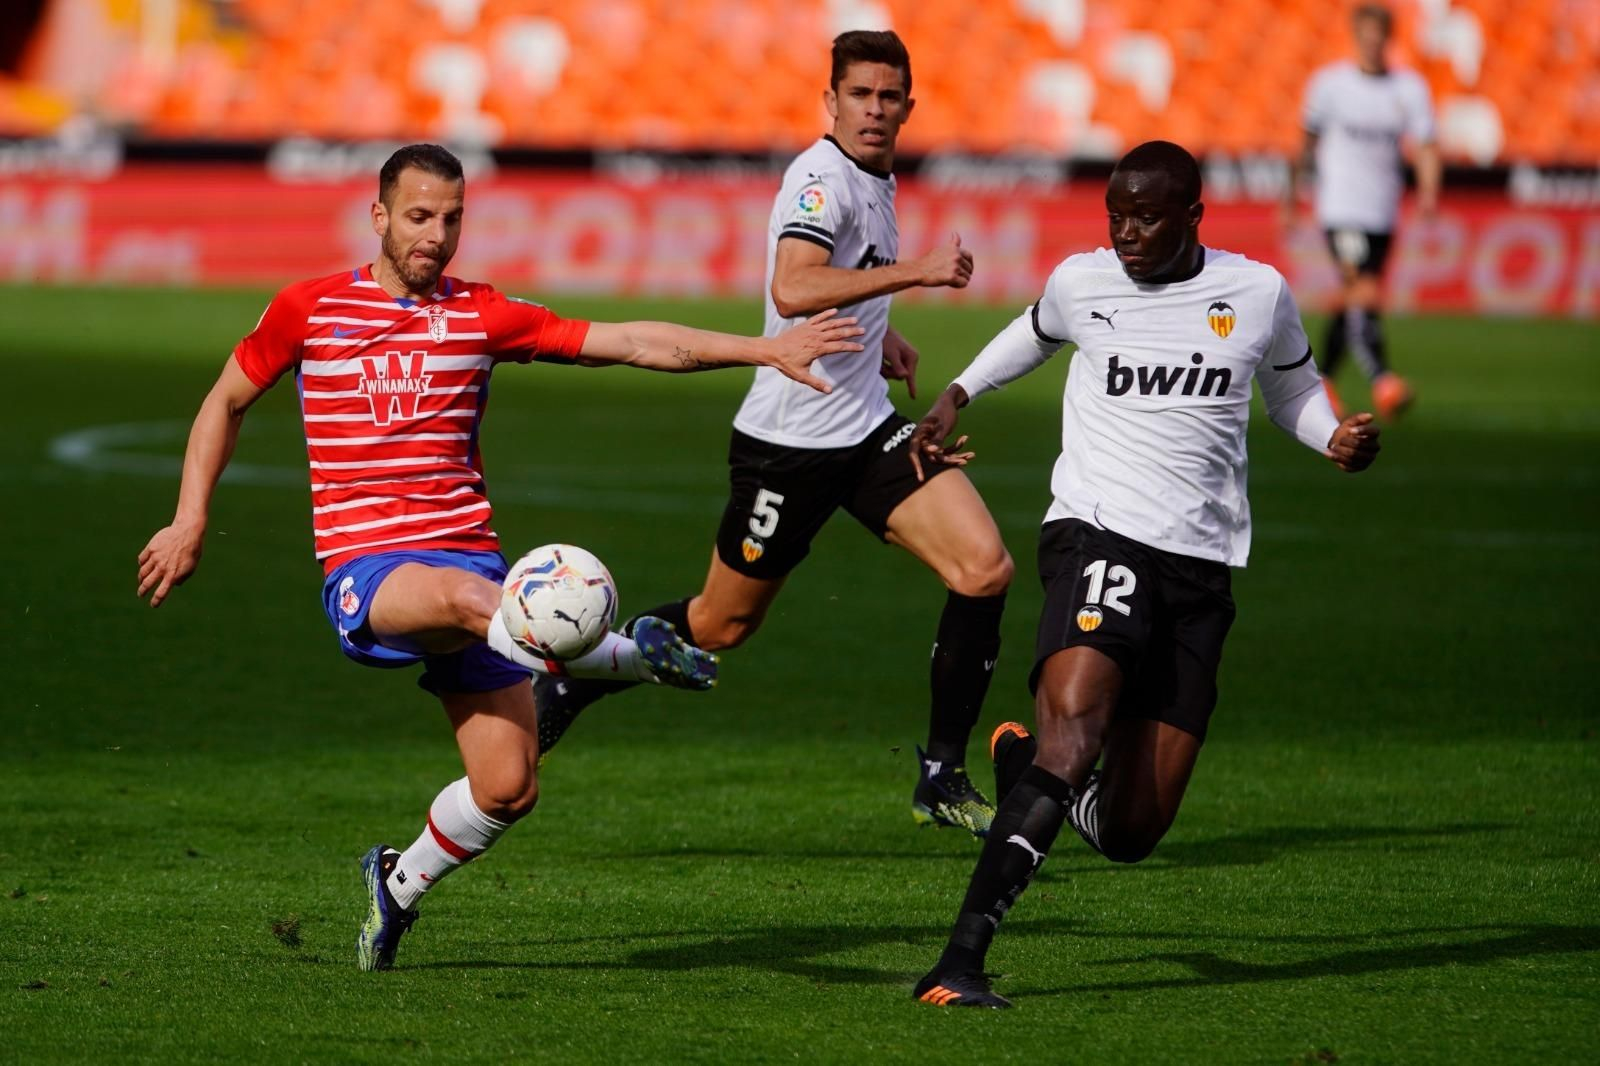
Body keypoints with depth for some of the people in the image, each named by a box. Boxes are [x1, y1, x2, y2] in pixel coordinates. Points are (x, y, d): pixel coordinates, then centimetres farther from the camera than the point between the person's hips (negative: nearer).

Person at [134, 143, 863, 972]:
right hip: (365, 570, -3)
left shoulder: (481, 316, 9)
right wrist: (189, 522, 9)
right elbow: (226, 403, 19)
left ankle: (400, 883, 21)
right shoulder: (308, 310, 6)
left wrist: (765, 349, -5)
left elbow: (634, 343, 3)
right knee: (463, 596, -40)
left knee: (508, 791, -4)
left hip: (467, 556, 3)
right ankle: (630, 654, -52)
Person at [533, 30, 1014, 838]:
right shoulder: (821, 176, -17)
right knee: (722, 624, 6)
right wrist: (914, 271, -34)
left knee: (985, 569, -11)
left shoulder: (876, 178, 11)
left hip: (868, 429, 7)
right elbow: (792, 290, -35)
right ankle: (574, 677, 31)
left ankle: (942, 779, -3)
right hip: (790, 436, -7)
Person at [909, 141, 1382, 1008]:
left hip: (1200, 569, 2)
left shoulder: (1257, 294, 6)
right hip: (1098, 537, -2)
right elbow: (1034, 334, 30)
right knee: (1075, 734, -30)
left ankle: (1023, 763, 36)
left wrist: (1338, 437, 5)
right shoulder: (1080, 283, 6)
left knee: (1131, 829, 0)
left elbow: (1292, 391, 24)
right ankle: (961, 961, -31)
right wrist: (956, 397, 26)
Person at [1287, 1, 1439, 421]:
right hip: (1341, 209, -4)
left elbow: (1425, 146, -1)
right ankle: (1381, 381, -27)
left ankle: (1321, 381, 29)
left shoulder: (1409, 87, 4)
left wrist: (1429, 189, -19)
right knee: (1366, 295, -20)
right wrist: (1293, 190, 16)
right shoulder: (1330, 82, -2)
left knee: (1351, 302, 13)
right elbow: (1309, 139, 10)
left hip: (1384, 213, 4)